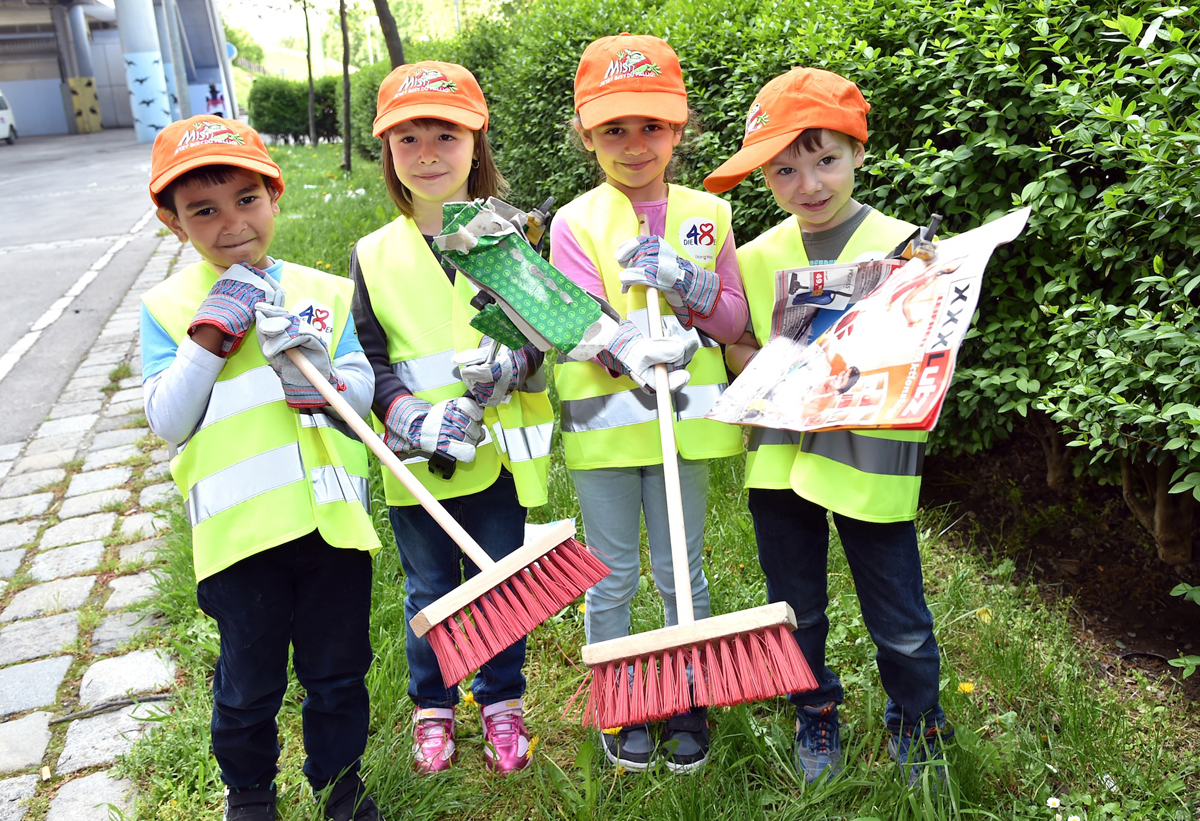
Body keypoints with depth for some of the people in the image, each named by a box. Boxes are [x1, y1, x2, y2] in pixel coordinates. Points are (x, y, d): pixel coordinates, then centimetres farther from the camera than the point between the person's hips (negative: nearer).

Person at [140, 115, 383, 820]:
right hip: (239, 524, -1)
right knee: (249, 680, 13)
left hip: (331, 516, 2)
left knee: (338, 669, 15)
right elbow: (168, 423, -5)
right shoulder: (169, 308, 1)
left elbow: (363, 391, 1)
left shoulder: (327, 292, 5)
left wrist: (322, 380, -21)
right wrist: (211, 336, -14)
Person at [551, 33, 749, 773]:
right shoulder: (576, 222, -2)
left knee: (681, 571, 12)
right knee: (612, 576, 11)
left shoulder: (708, 214, 5)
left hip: (684, 420, 2)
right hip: (603, 422, -1)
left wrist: (689, 284, -15)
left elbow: (735, 321, 3)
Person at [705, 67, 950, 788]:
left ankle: (917, 722, 39)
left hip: (872, 461, -2)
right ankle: (816, 712, 44)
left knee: (899, 622, 10)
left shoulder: (903, 246, -7)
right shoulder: (756, 258, 2)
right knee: (796, 610, 18)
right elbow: (739, 352, 8)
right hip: (780, 456, 3)